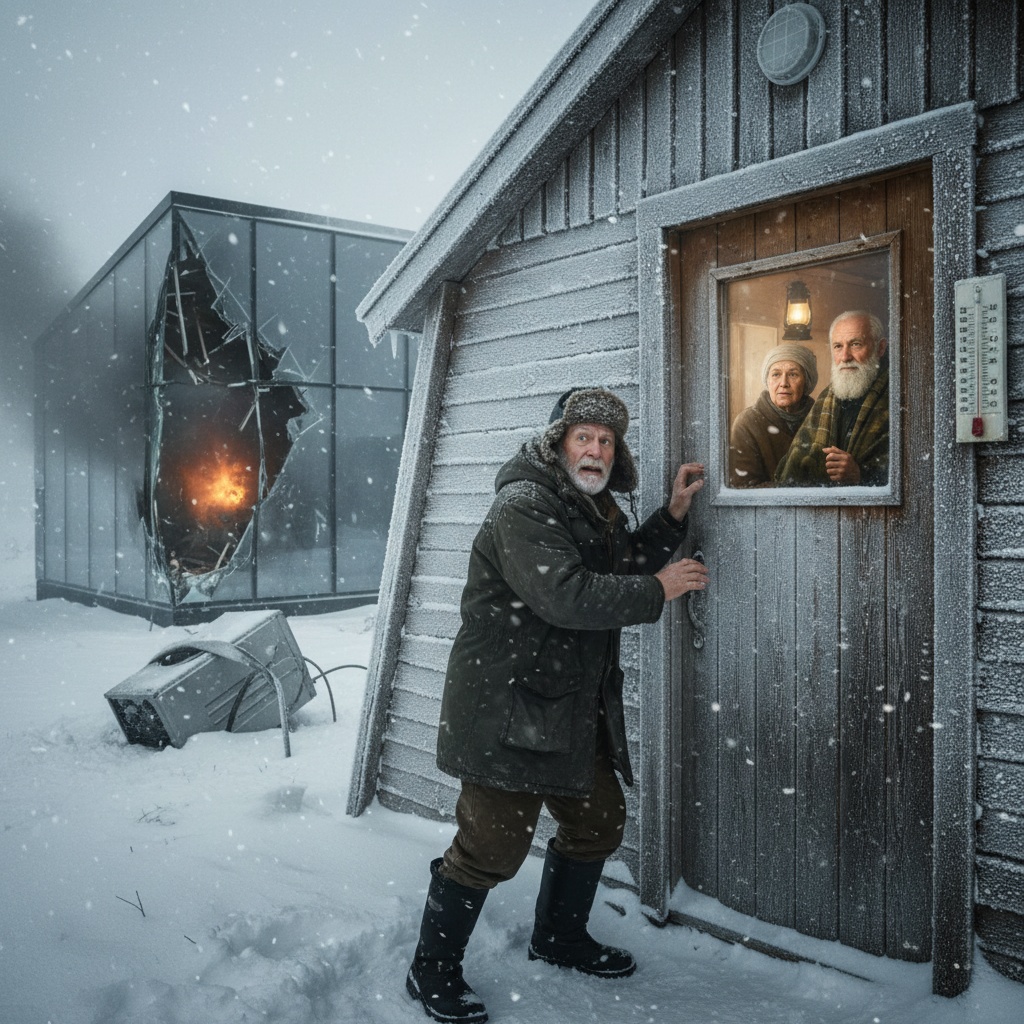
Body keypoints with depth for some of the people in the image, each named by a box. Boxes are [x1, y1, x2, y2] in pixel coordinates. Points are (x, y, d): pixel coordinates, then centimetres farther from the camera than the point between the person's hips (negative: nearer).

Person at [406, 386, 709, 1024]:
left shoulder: (598, 509, 15)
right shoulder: (524, 506, -17)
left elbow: (623, 565, 29)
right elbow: (563, 594, -29)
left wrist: (674, 515, 16)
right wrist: (658, 590, -20)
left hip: (574, 706, 10)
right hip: (508, 706, -10)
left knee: (601, 821, 20)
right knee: (494, 842, -5)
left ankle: (560, 937, 43)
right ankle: (433, 971, 17)